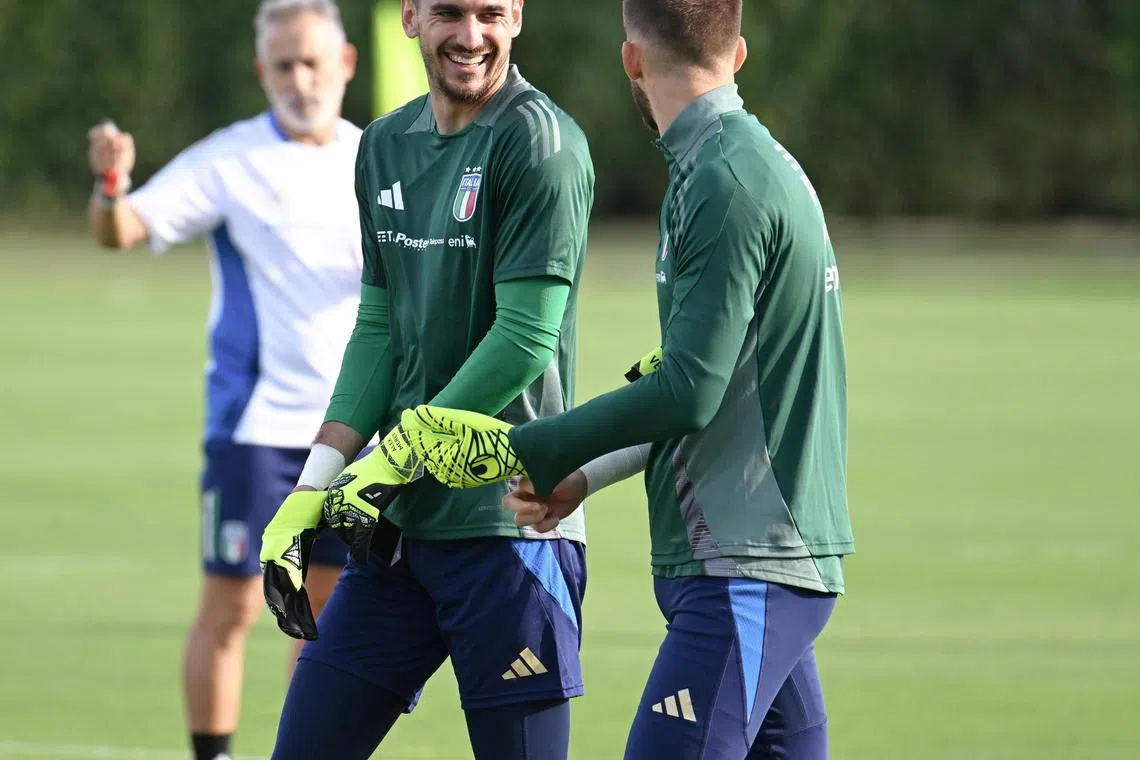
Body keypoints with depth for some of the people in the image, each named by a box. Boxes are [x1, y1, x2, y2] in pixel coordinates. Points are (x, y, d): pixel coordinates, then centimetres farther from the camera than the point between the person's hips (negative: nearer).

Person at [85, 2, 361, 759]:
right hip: (256, 421, -4)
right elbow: (124, 230, -16)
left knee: (328, 604, 9)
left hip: (351, 424, 4)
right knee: (232, 604, -5)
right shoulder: (229, 161, -7)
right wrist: (112, 185, -38)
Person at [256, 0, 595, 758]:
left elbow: (526, 337, -14)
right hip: (399, 526, 7)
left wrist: (396, 459, -10)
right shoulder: (386, 146, 13)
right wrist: (316, 485, 5)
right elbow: (379, 330, 15)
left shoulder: (540, 141, -9)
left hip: (507, 520, -7)